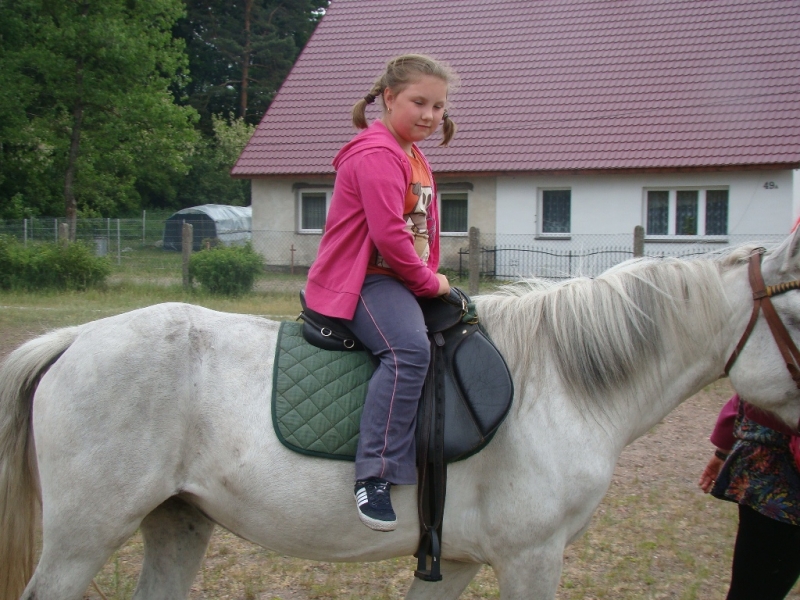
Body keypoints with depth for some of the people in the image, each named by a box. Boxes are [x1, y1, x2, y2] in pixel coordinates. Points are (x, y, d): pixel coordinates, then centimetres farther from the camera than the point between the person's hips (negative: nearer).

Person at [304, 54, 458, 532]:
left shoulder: (415, 159, 20)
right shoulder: (377, 155, -14)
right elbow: (388, 234, -22)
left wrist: (432, 279, 11)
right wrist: (427, 281, -11)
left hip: (405, 279, 11)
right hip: (364, 278, -11)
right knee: (409, 348, -34)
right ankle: (375, 475, -34)